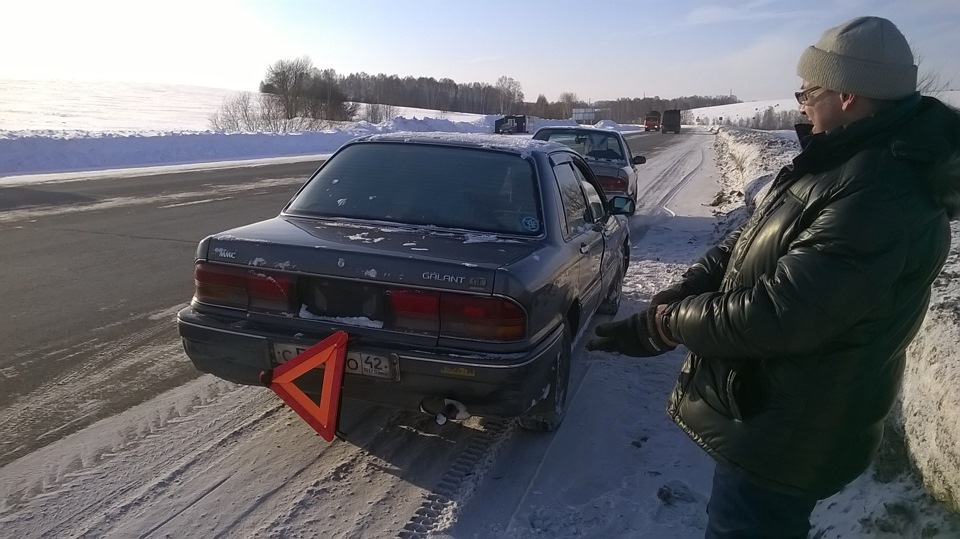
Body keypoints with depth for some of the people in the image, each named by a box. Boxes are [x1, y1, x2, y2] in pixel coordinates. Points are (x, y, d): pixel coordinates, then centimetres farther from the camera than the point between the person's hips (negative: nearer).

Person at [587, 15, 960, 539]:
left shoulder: (881, 197, -30)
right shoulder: (842, 164, 6)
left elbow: (777, 316, -34)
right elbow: (741, 246, 6)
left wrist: (665, 323, -19)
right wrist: (667, 304, -9)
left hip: (784, 436, -9)